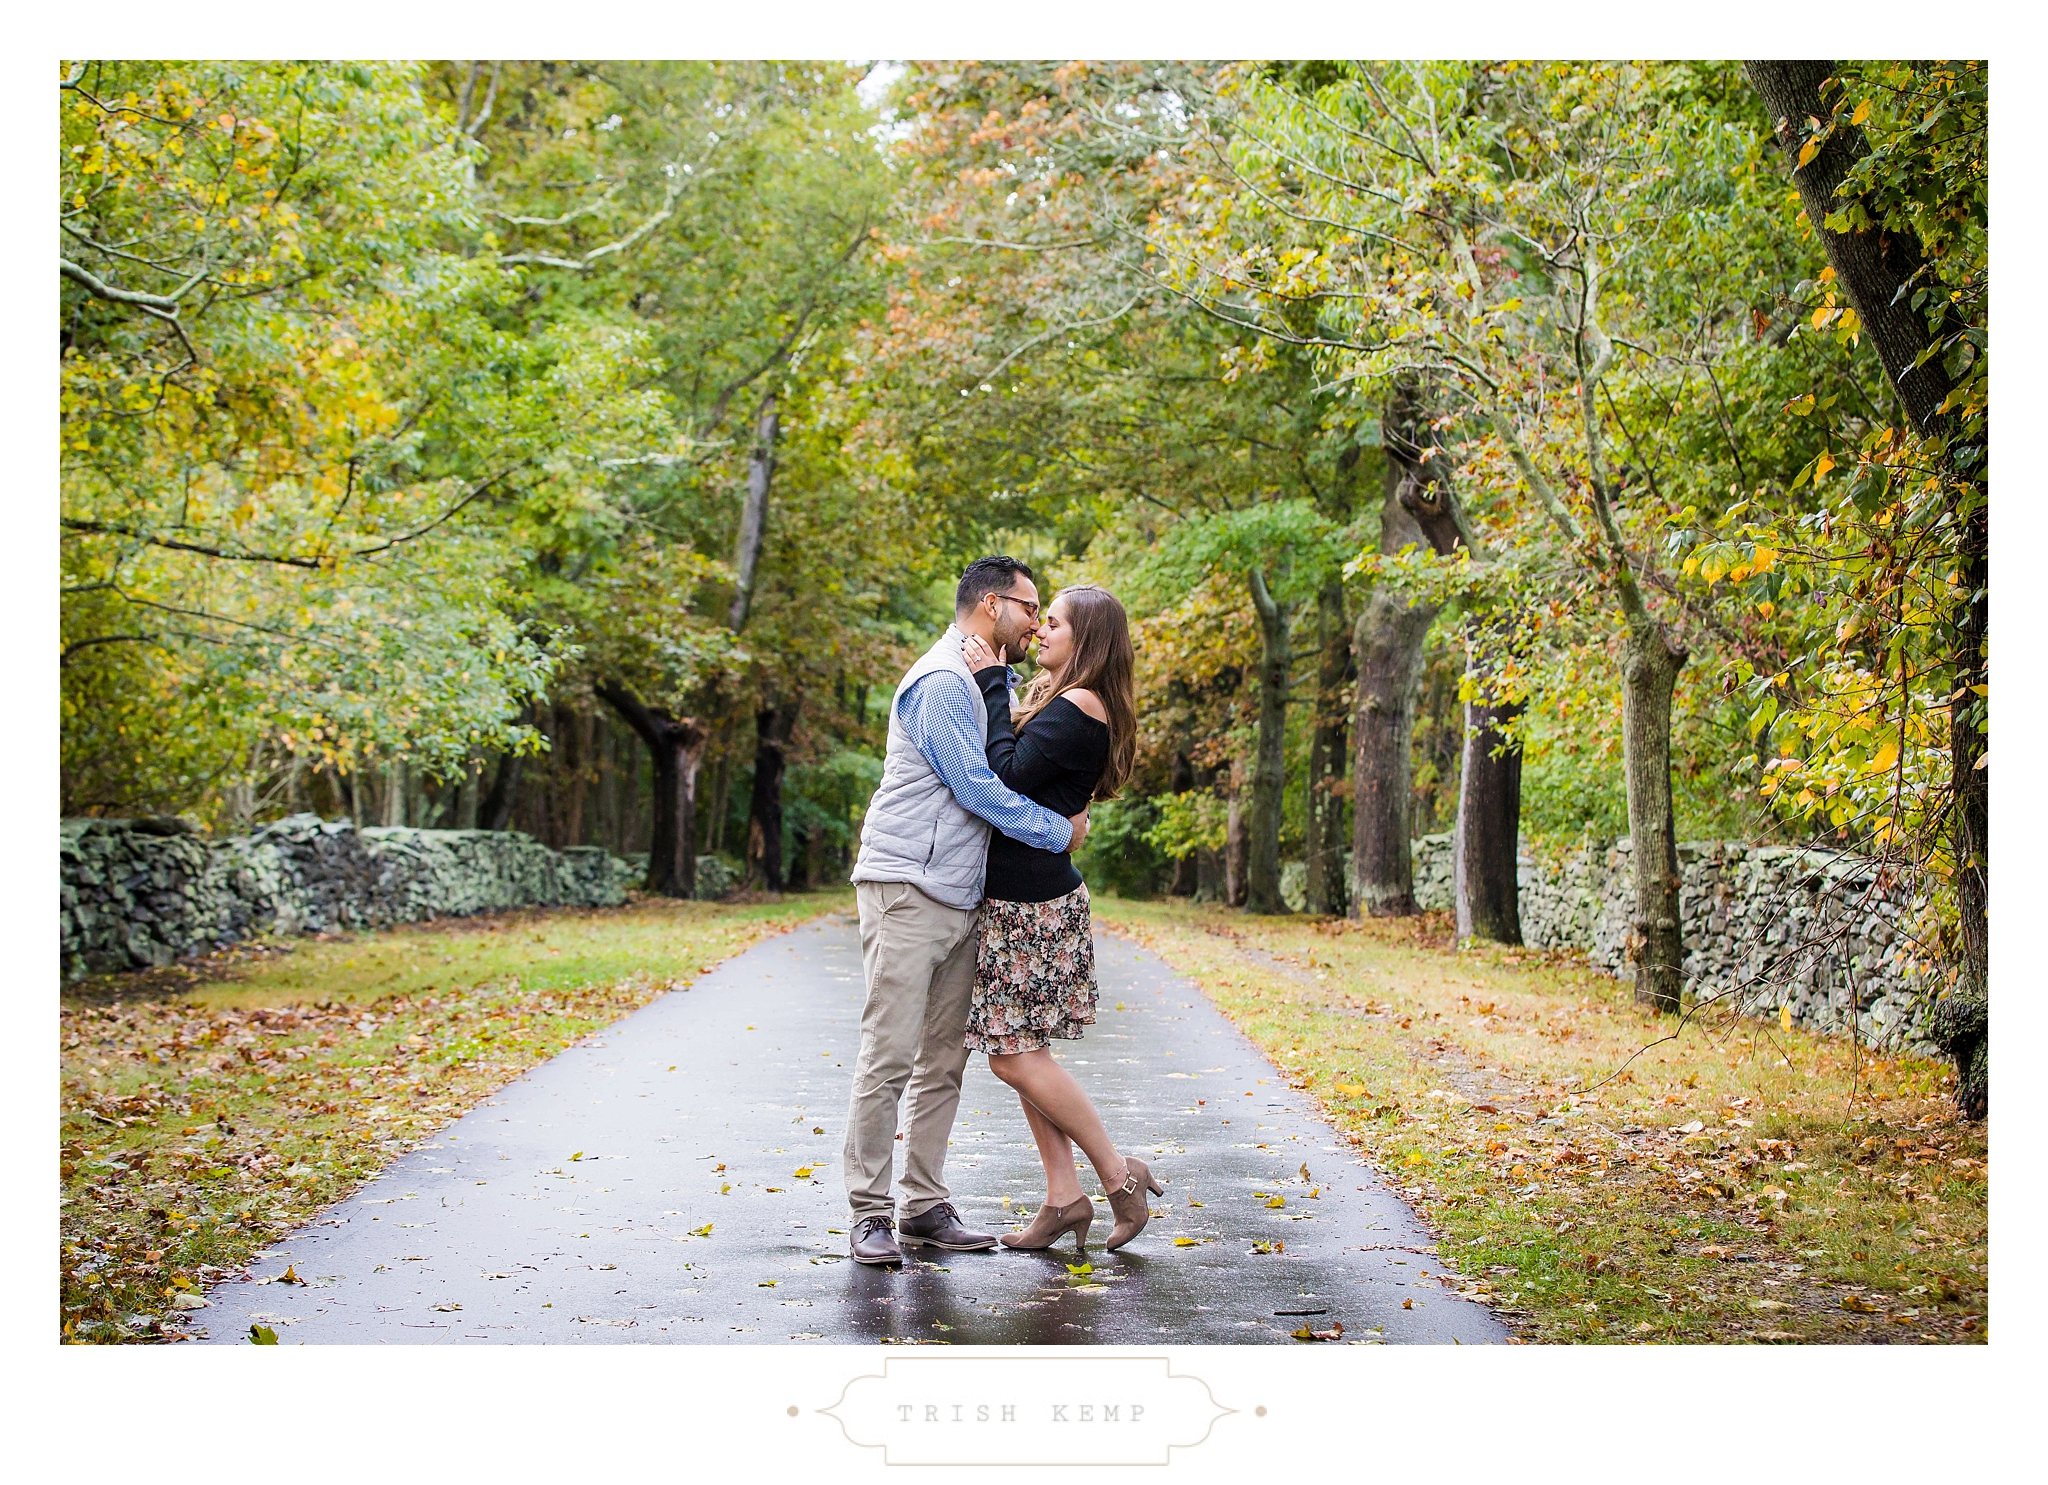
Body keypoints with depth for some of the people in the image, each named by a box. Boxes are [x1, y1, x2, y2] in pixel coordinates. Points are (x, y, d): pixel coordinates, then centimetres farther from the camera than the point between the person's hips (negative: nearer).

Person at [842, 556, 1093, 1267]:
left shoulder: (989, 683, 22)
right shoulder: (942, 681, -11)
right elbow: (977, 788, -15)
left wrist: (1068, 812, 13)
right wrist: (1058, 832, -6)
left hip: (959, 900, 10)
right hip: (907, 889, -10)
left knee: (944, 1058, 8)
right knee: (889, 1055, -9)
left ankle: (924, 1204, 12)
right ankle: (869, 1213, -5)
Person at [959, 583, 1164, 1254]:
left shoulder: (1077, 707, -16)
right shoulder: (1060, 701, 15)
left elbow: (1008, 775, -23)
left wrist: (991, 682, -17)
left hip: (1035, 903, -10)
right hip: (1022, 899, 10)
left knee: (1015, 1056, -6)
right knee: (1019, 1049, 10)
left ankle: (1120, 1174, 5)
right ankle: (1065, 1197, 14)